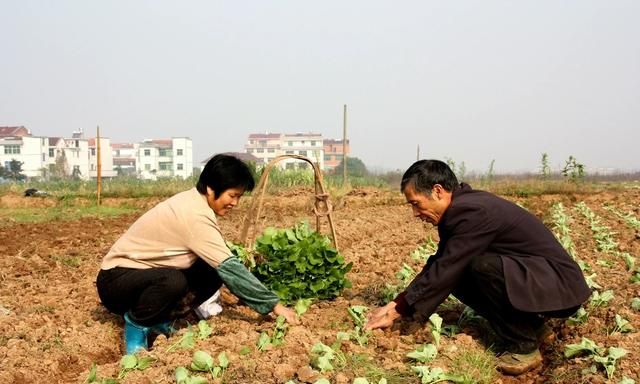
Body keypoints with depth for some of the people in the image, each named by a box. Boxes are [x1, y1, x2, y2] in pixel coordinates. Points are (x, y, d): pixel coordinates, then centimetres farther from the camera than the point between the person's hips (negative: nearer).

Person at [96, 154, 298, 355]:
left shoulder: (194, 201, 0)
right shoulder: (195, 215, -28)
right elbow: (229, 268, -30)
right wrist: (273, 304, -27)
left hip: (146, 273, 9)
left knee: (213, 269, -8)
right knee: (173, 282, -38)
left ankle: (157, 320, 6)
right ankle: (136, 324, -9)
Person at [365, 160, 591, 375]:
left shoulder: (471, 212, -25)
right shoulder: (461, 207, 4)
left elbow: (443, 271, -25)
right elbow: (439, 265, 8)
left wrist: (397, 312, -15)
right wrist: (398, 303, 3)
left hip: (560, 286, -9)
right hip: (532, 276, 9)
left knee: (483, 267, -31)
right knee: (456, 275, 2)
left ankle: (524, 347, -10)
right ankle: (531, 324, 12)